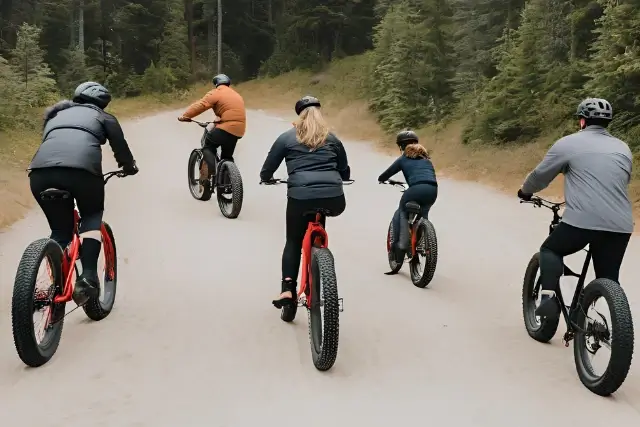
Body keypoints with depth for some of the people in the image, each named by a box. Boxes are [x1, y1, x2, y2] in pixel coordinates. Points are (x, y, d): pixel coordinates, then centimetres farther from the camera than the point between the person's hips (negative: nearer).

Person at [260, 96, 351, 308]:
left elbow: (266, 171, 17)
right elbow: (345, 173, 27)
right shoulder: (332, 138, 21)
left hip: (301, 197, -1)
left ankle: (288, 288, 4)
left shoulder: (287, 137, 15)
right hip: (334, 199, 1)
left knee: (294, 242, 19)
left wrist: (266, 178, 40)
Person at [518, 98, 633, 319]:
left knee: (550, 250, 20)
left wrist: (525, 191, 33)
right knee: (609, 282, 14)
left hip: (582, 221, -4)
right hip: (620, 226, 4)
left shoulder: (569, 143, 5)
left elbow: (541, 175, 13)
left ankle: (549, 297, 1)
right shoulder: (623, 149, 19)